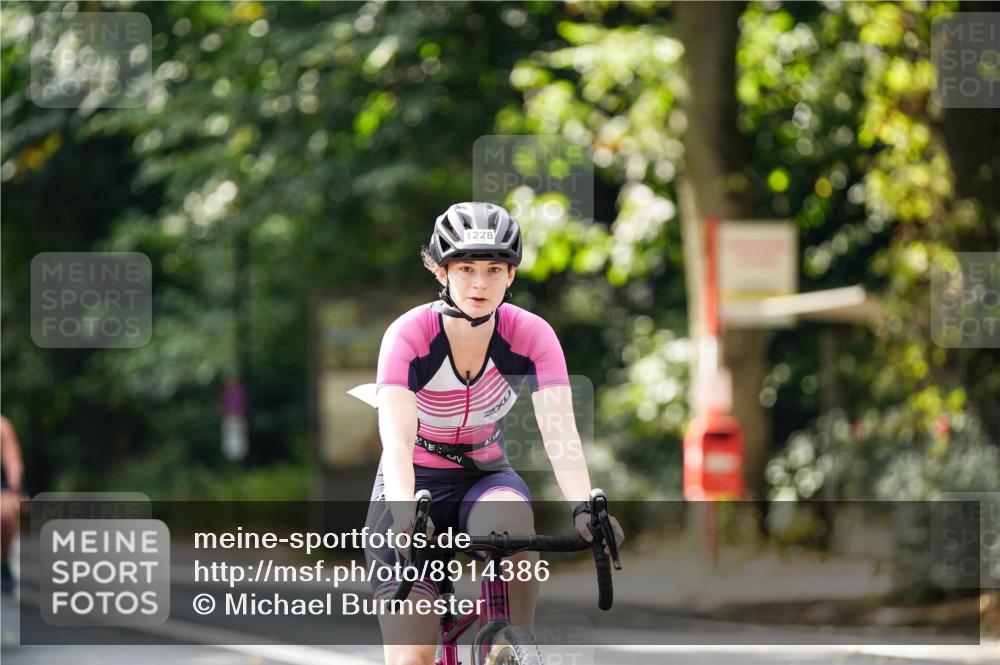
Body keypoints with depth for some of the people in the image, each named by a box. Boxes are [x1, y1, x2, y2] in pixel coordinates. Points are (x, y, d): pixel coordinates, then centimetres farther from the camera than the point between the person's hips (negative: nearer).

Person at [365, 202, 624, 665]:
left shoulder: (531, 336, -16)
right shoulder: (410, 336, -22)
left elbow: (559, 432, -27)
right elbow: (396, 440, -34)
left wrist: (583, 507, -46)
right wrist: (405, 515, -53)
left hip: (485, 476, 1)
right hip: (418, 480, -1)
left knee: (512, 521, -37)